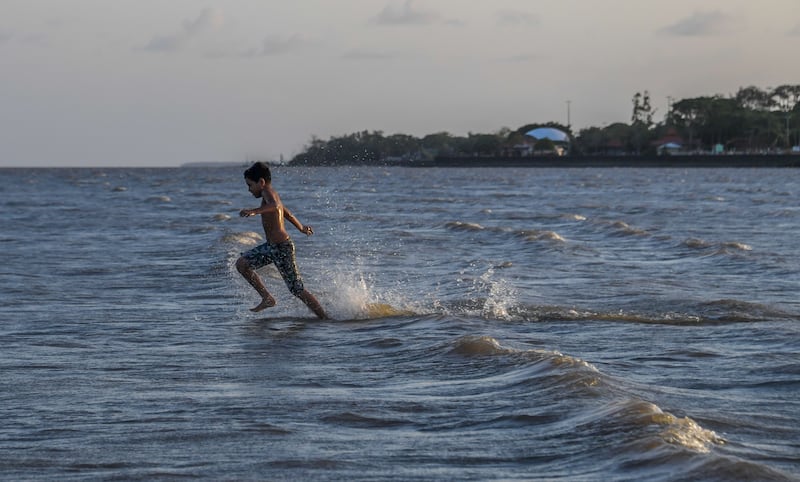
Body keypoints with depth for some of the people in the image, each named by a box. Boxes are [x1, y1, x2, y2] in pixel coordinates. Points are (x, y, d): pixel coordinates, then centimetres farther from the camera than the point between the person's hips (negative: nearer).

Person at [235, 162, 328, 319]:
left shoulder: (268, 192, -15)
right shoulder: (272, 194, 13)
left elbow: (275, 206, -39)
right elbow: (287, 213, 30)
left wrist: (253, 211, -54)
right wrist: (301, 227, 47)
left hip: (282, 247, -10)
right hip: (271, 246, 10)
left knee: (297, 289, -4)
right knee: (241, 264, 4)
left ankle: (325, 318, 4)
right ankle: (267, 298, 6)